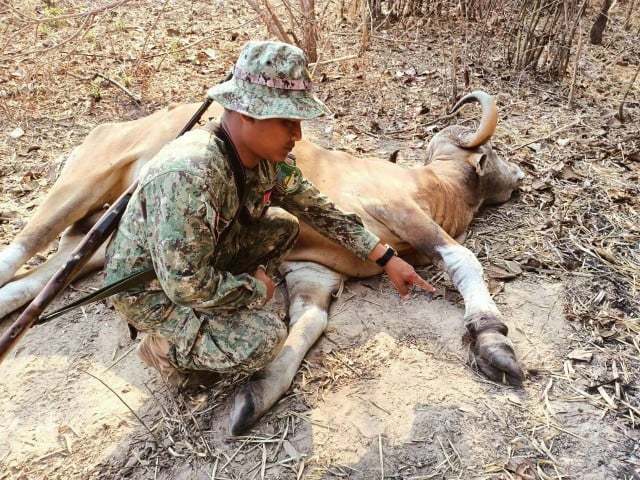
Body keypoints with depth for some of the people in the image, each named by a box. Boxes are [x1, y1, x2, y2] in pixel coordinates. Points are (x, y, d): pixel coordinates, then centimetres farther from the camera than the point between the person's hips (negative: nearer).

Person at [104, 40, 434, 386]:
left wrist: (386, 258, 0)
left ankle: (232, 311, 9)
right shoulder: (190, 174, -38)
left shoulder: (270, 156, -12)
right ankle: (163, 347, 2)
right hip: (149, 290, -7)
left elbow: (318, 209, 1)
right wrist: (258, 289, -17)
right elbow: (187, 285, -33)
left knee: (283, 225, 0)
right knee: (264, 338, -22)